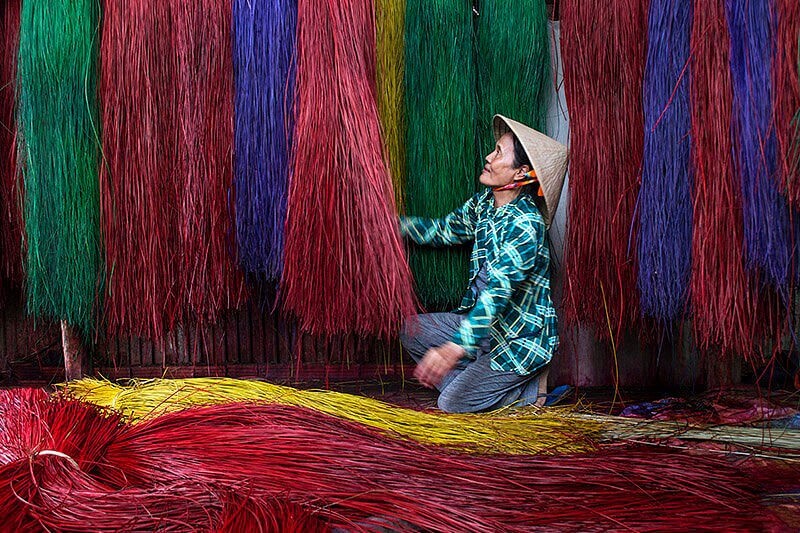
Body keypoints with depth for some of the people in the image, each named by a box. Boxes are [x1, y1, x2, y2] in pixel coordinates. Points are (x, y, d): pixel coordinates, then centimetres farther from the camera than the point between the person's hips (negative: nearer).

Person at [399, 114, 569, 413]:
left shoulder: (525, 224, -26)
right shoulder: (483, 204, 0)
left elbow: (500, 290, -36)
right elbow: (443, 230, 18)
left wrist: (457, 346, -44)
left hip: (522, 337, -8)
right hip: (486, 323, 8)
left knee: (452, 403, -11)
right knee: (412, 329, 3)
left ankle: (529, 388, 5)